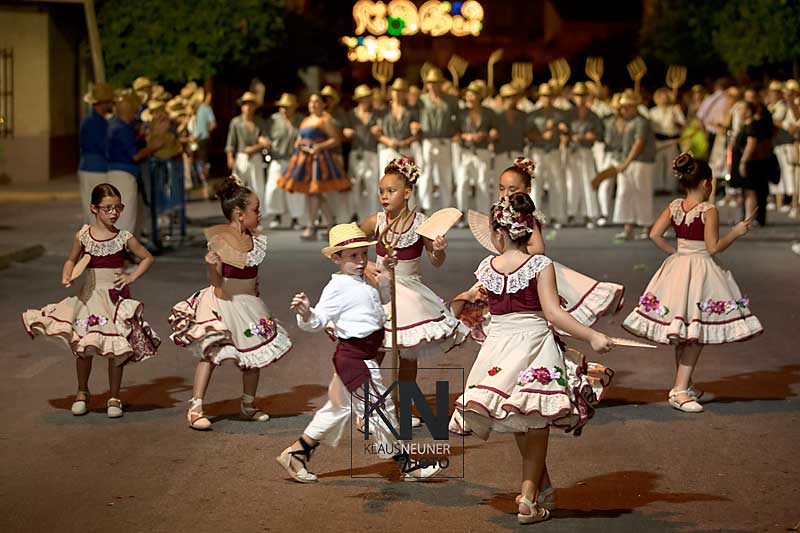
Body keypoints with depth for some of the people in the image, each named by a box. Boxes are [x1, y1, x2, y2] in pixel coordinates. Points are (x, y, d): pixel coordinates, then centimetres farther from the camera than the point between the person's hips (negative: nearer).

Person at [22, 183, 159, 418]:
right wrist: (66, 277, -5)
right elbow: (72, 260, 13)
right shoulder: (83, 236, -1)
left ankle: (114, 397, 14)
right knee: (83, 346, 2)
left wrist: (132, 276, -4)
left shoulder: (124, 238, -3)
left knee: (116, 348, 0)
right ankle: (82, 392, 23)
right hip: (90, 296, 1)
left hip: (116, 296, -1)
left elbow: (147, 258, 7)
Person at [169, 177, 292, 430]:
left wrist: (255, 297, 12)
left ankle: (248, 405, 30)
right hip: (222, 302, -7)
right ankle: (195, 409, -10)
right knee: (211, 352, -12)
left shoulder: (255, 240, 3)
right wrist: (211, 266, -38)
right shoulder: (219, 239, -18)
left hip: (248, 303, 7)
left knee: (255, 354, 13)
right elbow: (216, 281, -20)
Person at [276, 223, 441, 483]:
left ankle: (295, 454, 26)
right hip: (354, 358, -10)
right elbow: (319, 320, -20)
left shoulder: (366, 282, 11)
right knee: (380, 408, -2)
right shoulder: (338, 288, -16)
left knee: (339, 409, 18)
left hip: (365, 358, 10)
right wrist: (305, 314, -41)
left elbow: (383, 300, 30)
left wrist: (385, 275, 15)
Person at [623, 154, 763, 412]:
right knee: (694, 335, -5)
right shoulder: (709, 211, -14)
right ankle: (680, 390, -12)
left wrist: (674, 252, 10)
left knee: (681, 335, 15)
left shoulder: (674, 206, 3)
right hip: (701, 269, -7)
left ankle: (684, 385, 26)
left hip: (677, 265, 7)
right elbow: (714, 247, -14)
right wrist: (737, 232, -3)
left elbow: (655, 234, 0)